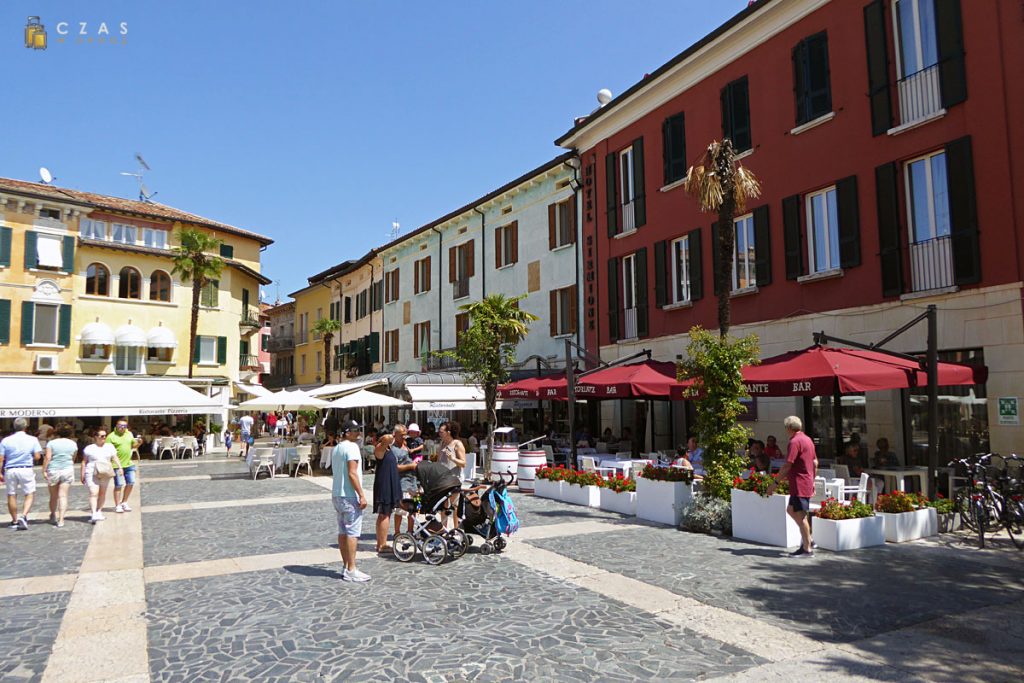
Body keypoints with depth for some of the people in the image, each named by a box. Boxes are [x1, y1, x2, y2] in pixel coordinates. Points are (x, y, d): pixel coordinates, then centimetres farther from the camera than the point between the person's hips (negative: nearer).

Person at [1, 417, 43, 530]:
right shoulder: (32, 439, -2)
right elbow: (37, 457, -6)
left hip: (10, 470, 2)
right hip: (26, 469, -2)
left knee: (11, 495, 13)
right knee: (29, 495, 6)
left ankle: (14, 521, 21)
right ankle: (24, 516, -14)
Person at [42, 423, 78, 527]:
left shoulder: (51, 443, -3)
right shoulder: (73, 443, 4)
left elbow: (47, 457, -10)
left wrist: (44, 470, -6)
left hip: (53, 471, -1)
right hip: (67, 470, 1)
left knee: (53, 496, 14)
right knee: (63, 496, 0)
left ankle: (53, 516, 27)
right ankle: (61, 520, -8)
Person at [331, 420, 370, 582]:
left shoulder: (336, 449, 15)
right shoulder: (351, 447, -14)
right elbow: (352, 473, -21)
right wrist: (361, 495, -20)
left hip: (337, 494, 9)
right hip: (350, 496, -9)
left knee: (343, 531, 12)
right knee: (352, 533, -6)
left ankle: (346, 567, 18)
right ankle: (351, 570, -5)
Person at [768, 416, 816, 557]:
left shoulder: (795, 441, -17)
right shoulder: (807, 439, 13)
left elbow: (787, 466, -21)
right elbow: (815, 463, 19)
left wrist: (774, 482, -16)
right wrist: (812, 481, 25)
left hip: (799, 485, -10)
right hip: (807, 483, 10)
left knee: (801, 516, -2)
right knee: (791, 510, 19)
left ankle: (807, 548, 4)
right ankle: (809, 539, 20)